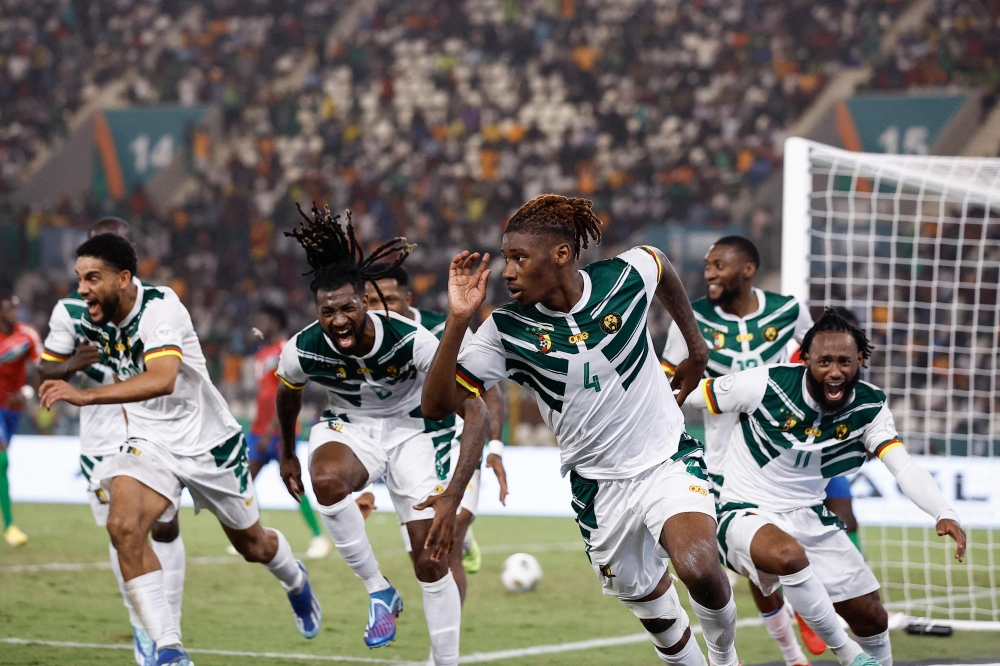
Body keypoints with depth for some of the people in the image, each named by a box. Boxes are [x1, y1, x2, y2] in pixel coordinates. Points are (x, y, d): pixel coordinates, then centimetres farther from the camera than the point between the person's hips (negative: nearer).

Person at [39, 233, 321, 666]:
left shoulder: (160, 307, -28)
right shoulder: (93, 322, -6)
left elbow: (163, 379, -47)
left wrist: (85, 397, -56)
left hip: (209, 443, -4)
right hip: (149, 444, 4)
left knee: (252, 545, 16)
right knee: (124, 525, -25)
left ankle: (296, 582, 53)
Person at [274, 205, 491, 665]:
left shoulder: (411, 340, -32)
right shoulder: (302, 351, -22)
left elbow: (477, 412, -31)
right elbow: (288, 394, 5)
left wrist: (453, 495, -40)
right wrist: (287, 455, 19)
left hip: (415, 428, -1)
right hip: (349, 425, 1)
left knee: (431, 560, -9)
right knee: (326, 478, -36)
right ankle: (378, 591, -18)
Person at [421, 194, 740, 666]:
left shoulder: (626, 277, -11)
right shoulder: (507, 330, -11)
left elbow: (661, 266, 16)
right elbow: (437, 405, -16)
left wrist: (696, 349, 20)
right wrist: (458, 320, -26)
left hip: (667, 462, -2)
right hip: (599, 486, 2)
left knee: (700, 571, -26)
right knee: (649, 606, 12)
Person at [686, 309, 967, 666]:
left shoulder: (869, 407, -10)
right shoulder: (766, 385, -21)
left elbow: (904, 467, -20)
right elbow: (686, 394, -9)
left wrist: (944, 513, -36)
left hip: (810, 517, 5)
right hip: (747, 514, -5)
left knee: (872, 619, 8)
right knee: (789, 555, -39)